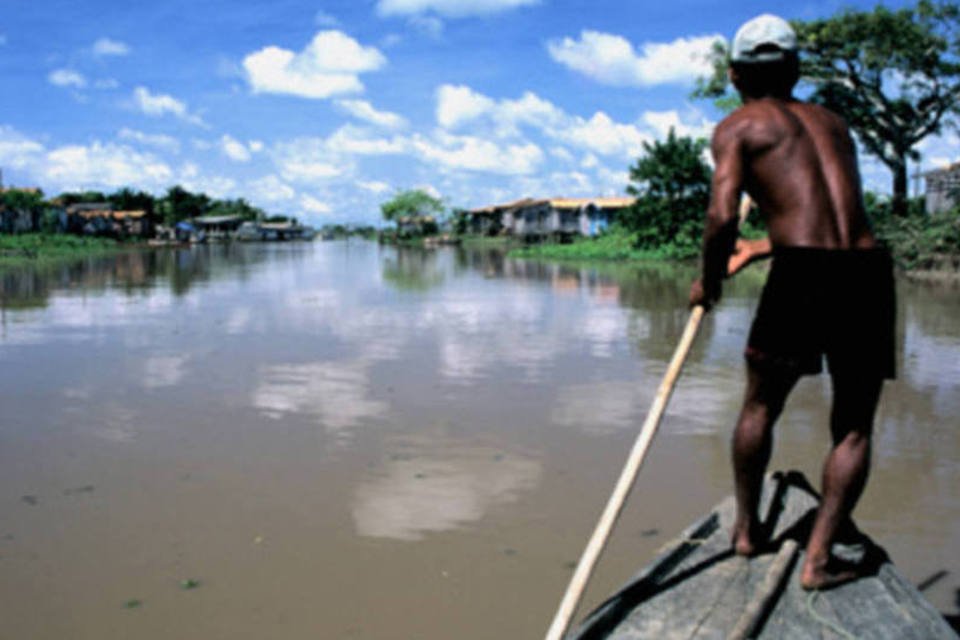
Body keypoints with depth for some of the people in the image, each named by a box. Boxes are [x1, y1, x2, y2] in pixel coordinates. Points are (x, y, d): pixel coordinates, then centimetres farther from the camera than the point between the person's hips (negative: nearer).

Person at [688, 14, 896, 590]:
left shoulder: (738, 127, 7)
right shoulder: (833, 122, 24)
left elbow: (723, 218, -9)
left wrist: (709, 282, 8)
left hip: (801, 274, -3)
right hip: (870, 271, 4)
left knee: (761, 407, 19)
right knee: (855, 428, 15)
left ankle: (748, 529, 30)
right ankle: (819, 558, 10)